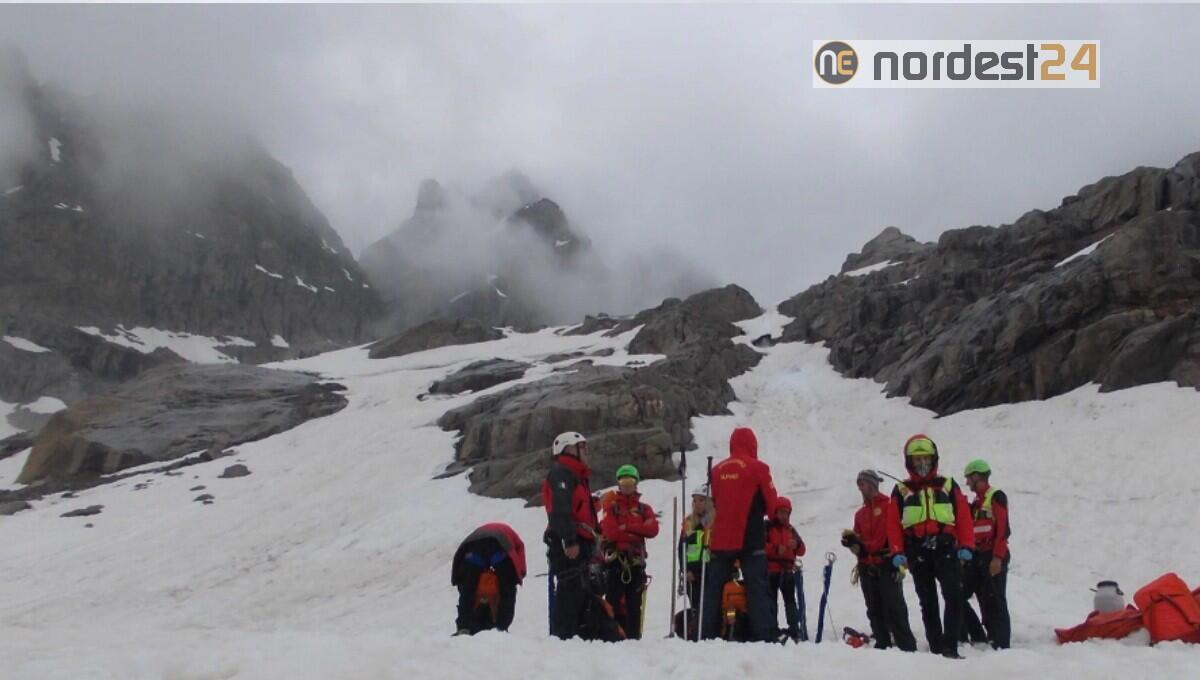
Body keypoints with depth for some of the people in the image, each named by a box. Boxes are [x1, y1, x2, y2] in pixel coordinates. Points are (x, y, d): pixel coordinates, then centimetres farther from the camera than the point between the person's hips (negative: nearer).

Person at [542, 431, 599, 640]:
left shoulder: (576, 475, 27)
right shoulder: (561, 473, -6)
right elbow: (560, 510, -19)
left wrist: (589, 544, 21)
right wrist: (570, 540, -27)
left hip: (578, 544, 11)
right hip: (568, 544, -11)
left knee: (581, 593, 12)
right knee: (570, 591, -15)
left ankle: (575, 635, 16)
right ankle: (563, 637, -18)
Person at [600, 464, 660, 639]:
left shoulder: (644, 508, 16)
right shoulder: (611, 506, 9)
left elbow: (653, 529, -3)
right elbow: (610, 531, -8)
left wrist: (625, 527, -7)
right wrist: (635, 533, -7)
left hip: (636, 561, 2)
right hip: (615, 559, -2)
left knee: (634, 602, 3)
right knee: (614, 600, -6)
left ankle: (633, 637, 6)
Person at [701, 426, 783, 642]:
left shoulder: (717, 470, 6)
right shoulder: (757, 468, -4)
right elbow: (772, 505, 0)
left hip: (720, 540, 3)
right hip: (751, 540, -3)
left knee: (713, 589, 9)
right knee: (757, 590, -1)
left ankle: (706, 635, 9)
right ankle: (764, 636, -8)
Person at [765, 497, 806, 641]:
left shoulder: (791, 529, 15)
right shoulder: (767, 526, -1)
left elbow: (801, 551, 13)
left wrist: (796, 545, -9)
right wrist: (775, 549, -23)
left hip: (788, 571, 5)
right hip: (771, 571, -5)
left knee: (790, 601, 8)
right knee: (772, 601, -2)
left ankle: (794, 631, 12)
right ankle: (773, 631, 1)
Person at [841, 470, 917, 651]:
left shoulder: (889, 504, 1)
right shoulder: (860, 513, 20)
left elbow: (894, 531, -9)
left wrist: (897, 556, -19)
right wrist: (852, 541, 0)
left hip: (887, 564, -7)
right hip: (867, 566, 7)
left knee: (894, 608, -11)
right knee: (874, 610, 8)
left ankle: (907, 647, -10)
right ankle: (882, 645, 13)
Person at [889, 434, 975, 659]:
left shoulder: (948, 485, 13)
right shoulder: (901, 491, 13)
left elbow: (964, 517, 5)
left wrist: (966, 546, -7)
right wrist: (897, 552, -5)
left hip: (946, 550, -1)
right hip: (918, 554, 1)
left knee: (955, 598, -14)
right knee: (928, 603, 5)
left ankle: (950, 647, -11)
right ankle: (936, 649, 10)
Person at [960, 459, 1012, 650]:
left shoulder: (996, 497, -7)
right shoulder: (976, 502, 19)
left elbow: (1003, 529, -15)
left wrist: (998, 557, -20)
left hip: (993, 558, -8)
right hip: (976, 557, 8)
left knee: (994, 603, -6)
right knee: (959, 595, 4)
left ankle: (1001, 645, 1)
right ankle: (978, 638, 13)